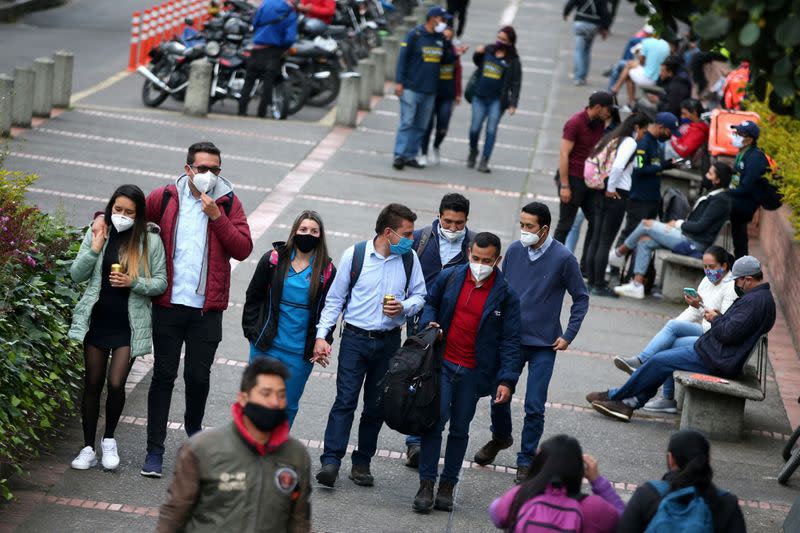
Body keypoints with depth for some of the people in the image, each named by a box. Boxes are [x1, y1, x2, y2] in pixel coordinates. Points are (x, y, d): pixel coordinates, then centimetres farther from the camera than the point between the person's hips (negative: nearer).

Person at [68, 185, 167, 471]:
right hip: (97, 319, 2)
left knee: (116, 383, -11)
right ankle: (88, 448, 17)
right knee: (92, 384, 7)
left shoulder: (151, 240, -5)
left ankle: (109, 439, 14)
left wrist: (133, 282, -18)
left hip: (129, 324, -2)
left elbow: (161, 283, -2)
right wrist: (94, 249, -15)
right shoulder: (97, 233, 0)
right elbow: (77, 275, 0)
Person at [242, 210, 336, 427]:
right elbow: (254, 297, 7)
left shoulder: (327, 271, 0)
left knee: (288, 405, 9)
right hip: (266, 346, 0)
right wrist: (251, 331, 1)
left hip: (300, 352, 0)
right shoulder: (273, 259, -1)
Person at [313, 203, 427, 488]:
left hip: (389, 342, 3)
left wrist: (404, 307, -10)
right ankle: (330, 462, -14)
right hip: (355, 338, -3)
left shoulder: (410, 259, 3)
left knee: (376, 405, 7)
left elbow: (419, 296, 13)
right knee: (345, 400, -11)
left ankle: (362, 464, 16)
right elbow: (335, 299, 1)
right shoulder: (354, 255, -5)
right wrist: (321, 335, -6)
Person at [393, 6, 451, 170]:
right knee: (407, 123, -9)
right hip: (411, 88, -6)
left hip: (429, 90, 6)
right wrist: (399, 82, -13)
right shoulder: (414, 34, -6)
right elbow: (403, 58, -8)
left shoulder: (440, 38, 11)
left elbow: (446, 60, 19)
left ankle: (411, 156, 12)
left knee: (421, 126, 6)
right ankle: (399, 155, -8)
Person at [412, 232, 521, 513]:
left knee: (460, 429, 9)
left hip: (473, 372, 0)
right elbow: (430, 302, 20)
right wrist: (430, 322, -2)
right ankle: (426, 484, -4)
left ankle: (447, 485, 19)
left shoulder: (505, 295, -5)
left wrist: (507, 380, -11)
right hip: (443, 363, 0)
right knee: (435, 421, -10)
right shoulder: (449, 277, 1)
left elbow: (510, 341, -4)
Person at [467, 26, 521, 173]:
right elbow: (477, 63, 24)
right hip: (480, 97, 3)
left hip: (497, 100, -3)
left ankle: (484, 161, -1)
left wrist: (513, 104, -12)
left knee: (491, 130, -5)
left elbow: (516, 84, -5)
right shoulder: (488, 50, 5)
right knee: (475, 128, 3)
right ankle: (473, 152, 30)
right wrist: (478, 53, 1)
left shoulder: (513, 61, -4)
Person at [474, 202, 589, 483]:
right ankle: (500, 437, 39)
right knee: (499, 396, 10)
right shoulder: (515, 250, -1)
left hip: (544, 344, -3)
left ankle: (526, 460, 13)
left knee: (534, 407, -3)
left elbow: (581, 298, 0)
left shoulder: (563, 258, -11)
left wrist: (568, 335, -5)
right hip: (510, 339, 3)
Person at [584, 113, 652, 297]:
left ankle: (591, 282, 15)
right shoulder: (630, 142, -11)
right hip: (616, 195, -8)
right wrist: (611, 188, -14)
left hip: (601, 193, 8)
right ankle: (599, 286, 0)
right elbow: (618, 166, -26)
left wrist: (604, 187, 14)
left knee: (595, 239, 11)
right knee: (606, 241, -4)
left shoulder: (611, 139, 14)